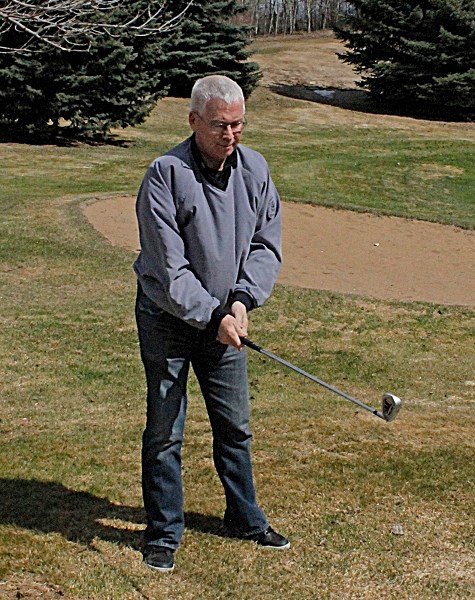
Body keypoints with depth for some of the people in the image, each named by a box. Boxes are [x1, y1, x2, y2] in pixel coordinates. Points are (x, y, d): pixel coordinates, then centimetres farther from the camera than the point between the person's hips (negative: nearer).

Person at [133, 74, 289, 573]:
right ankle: (164, 533, 17)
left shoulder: (254, 169, -3)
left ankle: (245, 519, 31)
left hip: (224, 316, 5)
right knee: (165, 432, 2)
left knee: (235, 426, 14)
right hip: (167, 319, -4)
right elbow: (168, 269, -21)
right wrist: (213, 316, -22)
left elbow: (266, 245, 2)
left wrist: (242, 299, -12)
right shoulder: (166, 175, -20)